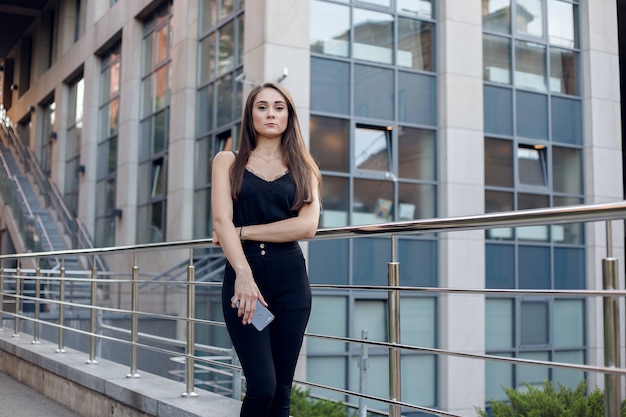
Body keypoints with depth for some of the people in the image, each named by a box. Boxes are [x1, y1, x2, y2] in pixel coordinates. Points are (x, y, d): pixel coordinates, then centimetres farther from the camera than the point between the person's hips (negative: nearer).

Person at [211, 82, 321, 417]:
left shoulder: (303, 168, 12)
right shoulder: (228, 162, 9)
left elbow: (307, 225, -5)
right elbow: (222, 222, -5)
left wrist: (243, 232, -8)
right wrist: (243, 275, -20)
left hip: (290, 280, 2)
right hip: (242, 275, -2)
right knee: (262, 387, -12)